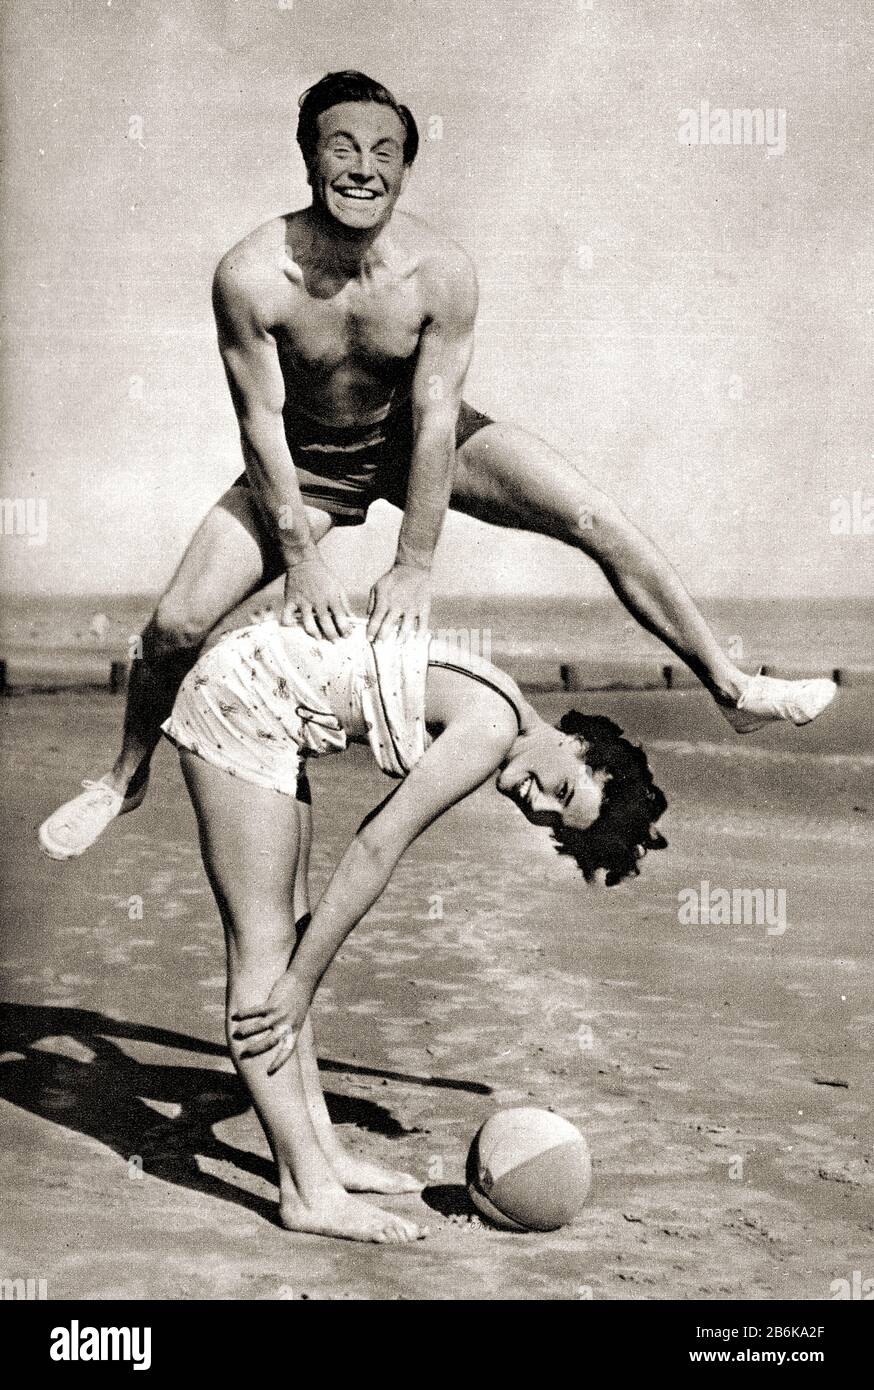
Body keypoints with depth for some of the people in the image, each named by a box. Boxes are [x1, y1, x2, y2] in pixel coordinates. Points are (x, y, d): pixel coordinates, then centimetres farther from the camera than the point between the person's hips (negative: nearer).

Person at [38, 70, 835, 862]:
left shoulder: (442, 273, -27)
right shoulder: (251, 275, -29)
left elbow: (435, 420, -22)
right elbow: (261, 423, -21)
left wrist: (414, 565, -21)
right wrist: (300, 559, -20)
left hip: (414, 439, 1)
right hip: (307, 458, 0)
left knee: (600, 522, -14)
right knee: (177, 623, -12)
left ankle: (732, 687, 1)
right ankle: (126, 778, 18)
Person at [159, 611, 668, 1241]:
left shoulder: (490, 722, 7)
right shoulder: (493, 730, -18)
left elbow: (373, 847, 12)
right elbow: (377, 848, -17)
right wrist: (301, 984, -11)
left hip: (266, 708, 9)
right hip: (241, 697, -9)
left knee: (285, 933, 9)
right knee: (265, 943, -9)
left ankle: (319, 1150, 16)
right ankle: (309, 1192, -7)